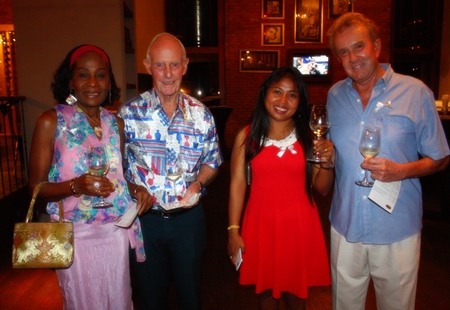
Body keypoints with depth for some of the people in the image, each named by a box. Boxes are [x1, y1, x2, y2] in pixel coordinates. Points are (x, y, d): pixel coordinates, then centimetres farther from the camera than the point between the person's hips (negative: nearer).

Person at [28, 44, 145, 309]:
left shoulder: (116, 124, 4)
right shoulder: (51, 121, -7)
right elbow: (37, 186, -6)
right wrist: (76, 186, -23)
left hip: (116, 230, 4)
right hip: (76, 234, -3)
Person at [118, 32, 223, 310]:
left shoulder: (201, 114, -4)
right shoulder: (129, 113, -8)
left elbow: (212, 161, 6)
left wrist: (198, 183, -13)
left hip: (189, 216, 1)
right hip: (145, 217, 0)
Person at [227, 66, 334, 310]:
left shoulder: (308, 137, 0)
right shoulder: (247, 136, -4)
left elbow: (322, 189, 2)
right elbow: (237, 185, -3)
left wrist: (327, 162, -16)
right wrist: (233, 230, -5)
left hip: (300, 226, 1)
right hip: (261, 225, 0)